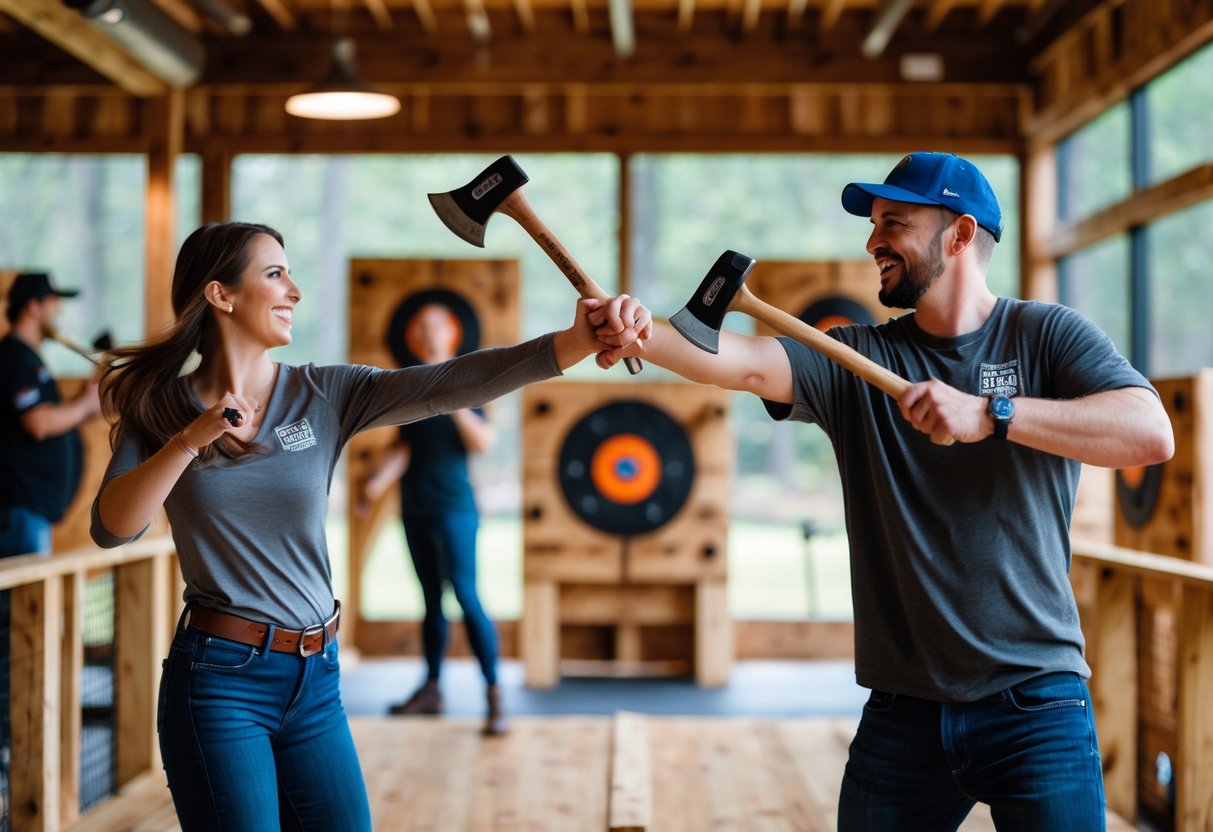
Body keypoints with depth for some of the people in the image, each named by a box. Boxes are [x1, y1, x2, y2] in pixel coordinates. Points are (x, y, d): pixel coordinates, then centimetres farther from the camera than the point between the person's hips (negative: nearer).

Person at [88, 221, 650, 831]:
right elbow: (111, 529, -12)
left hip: (316, 677, 3)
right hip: (218, 679, -3)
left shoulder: (325, 394, 2)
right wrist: (191, 439, -24)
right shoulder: (160, 408, 0)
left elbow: (445, 386, -13)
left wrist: (574, 342, -26)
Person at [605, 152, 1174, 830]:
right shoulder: (860, 359, 6)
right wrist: (641, 337, -30)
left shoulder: (1047, 335, 1)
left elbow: (1152, 434, -15)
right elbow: (748, 363, -11)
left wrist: (990, 413, -23)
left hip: (1036, 704, -2)